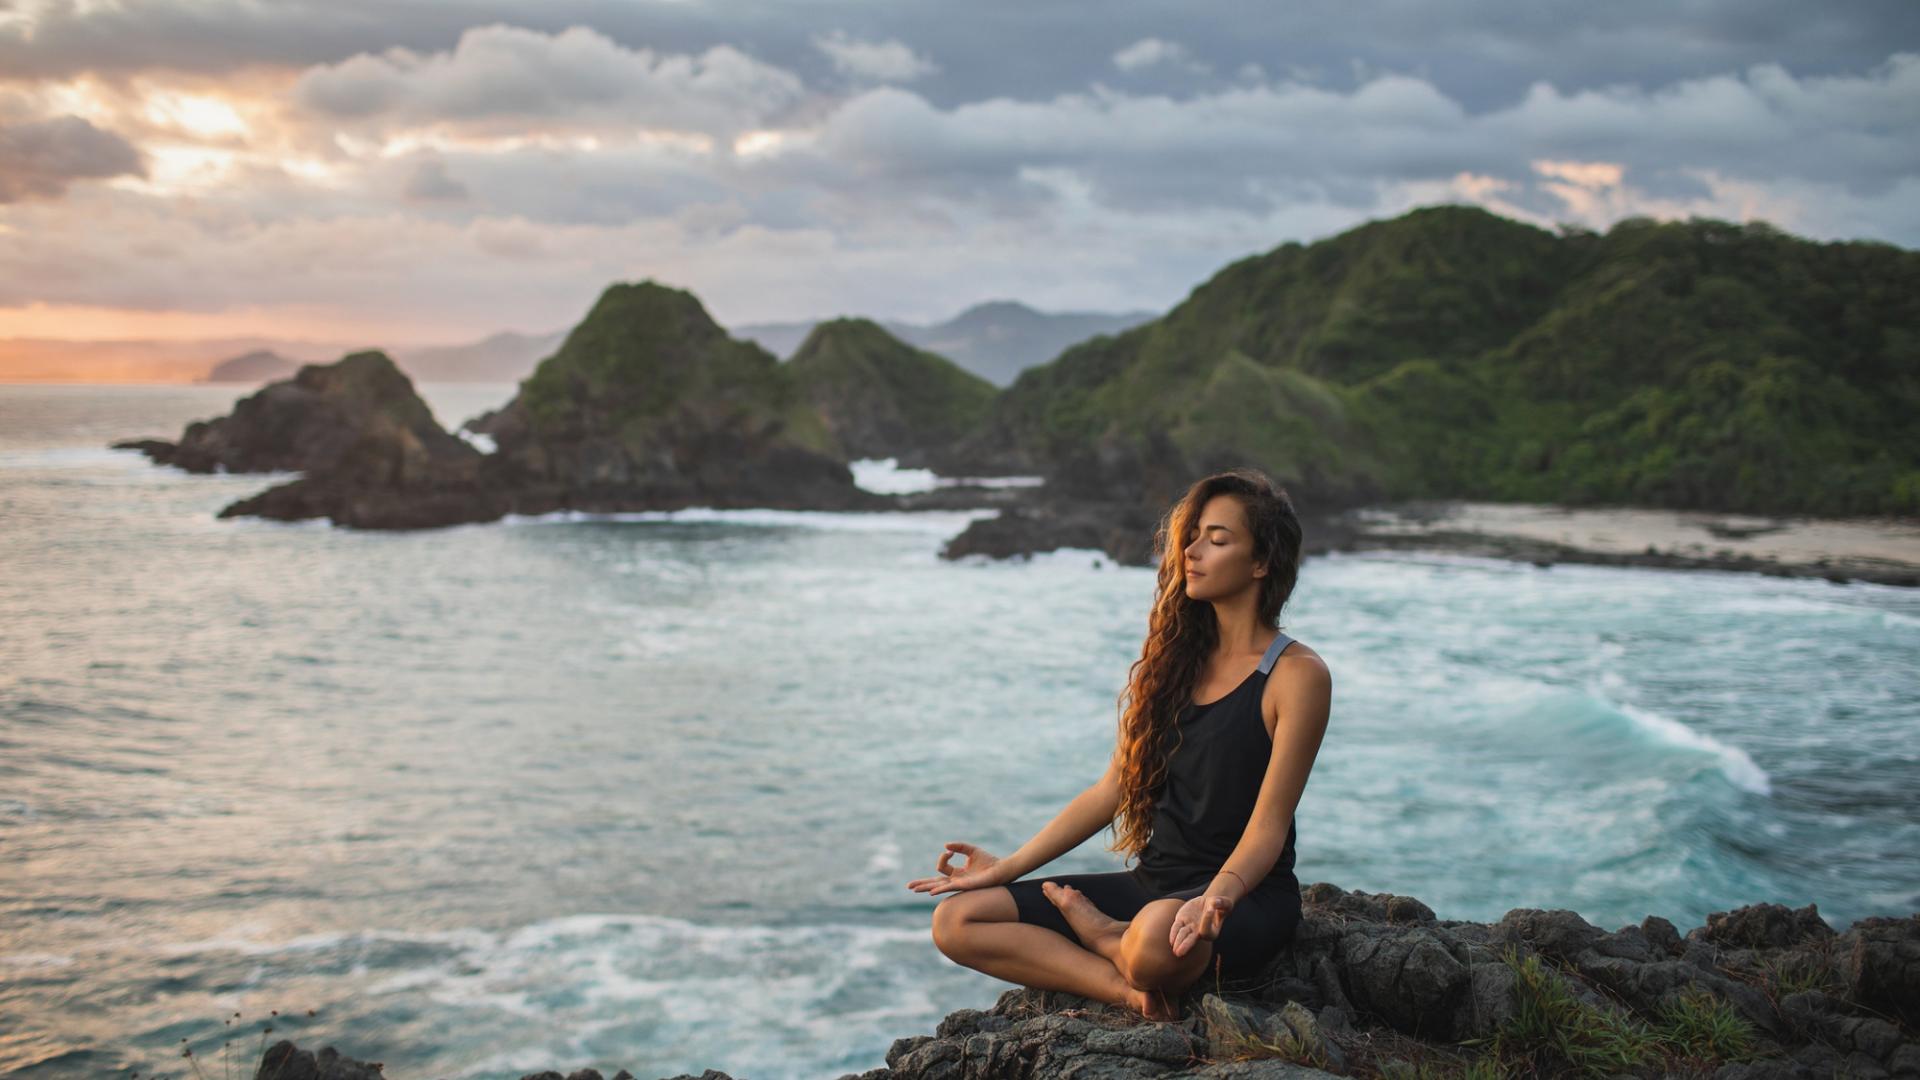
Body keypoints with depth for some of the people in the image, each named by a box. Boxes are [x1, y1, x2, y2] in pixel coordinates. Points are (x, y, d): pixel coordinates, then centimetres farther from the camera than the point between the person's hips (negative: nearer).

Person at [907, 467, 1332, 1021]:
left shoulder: (1297, 674, -8)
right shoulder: (1174, 656, 11)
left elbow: (1267, 827, -13)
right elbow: (1113, 789, 13)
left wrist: (1218, 896, -34)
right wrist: (1007, 867, 9)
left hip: (1247, 895, -6)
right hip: (1154, 883, 6)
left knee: (1156, 939, -44)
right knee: (956, 921, -9)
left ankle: (1098, 934, -7)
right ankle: (1135, 992, -21)